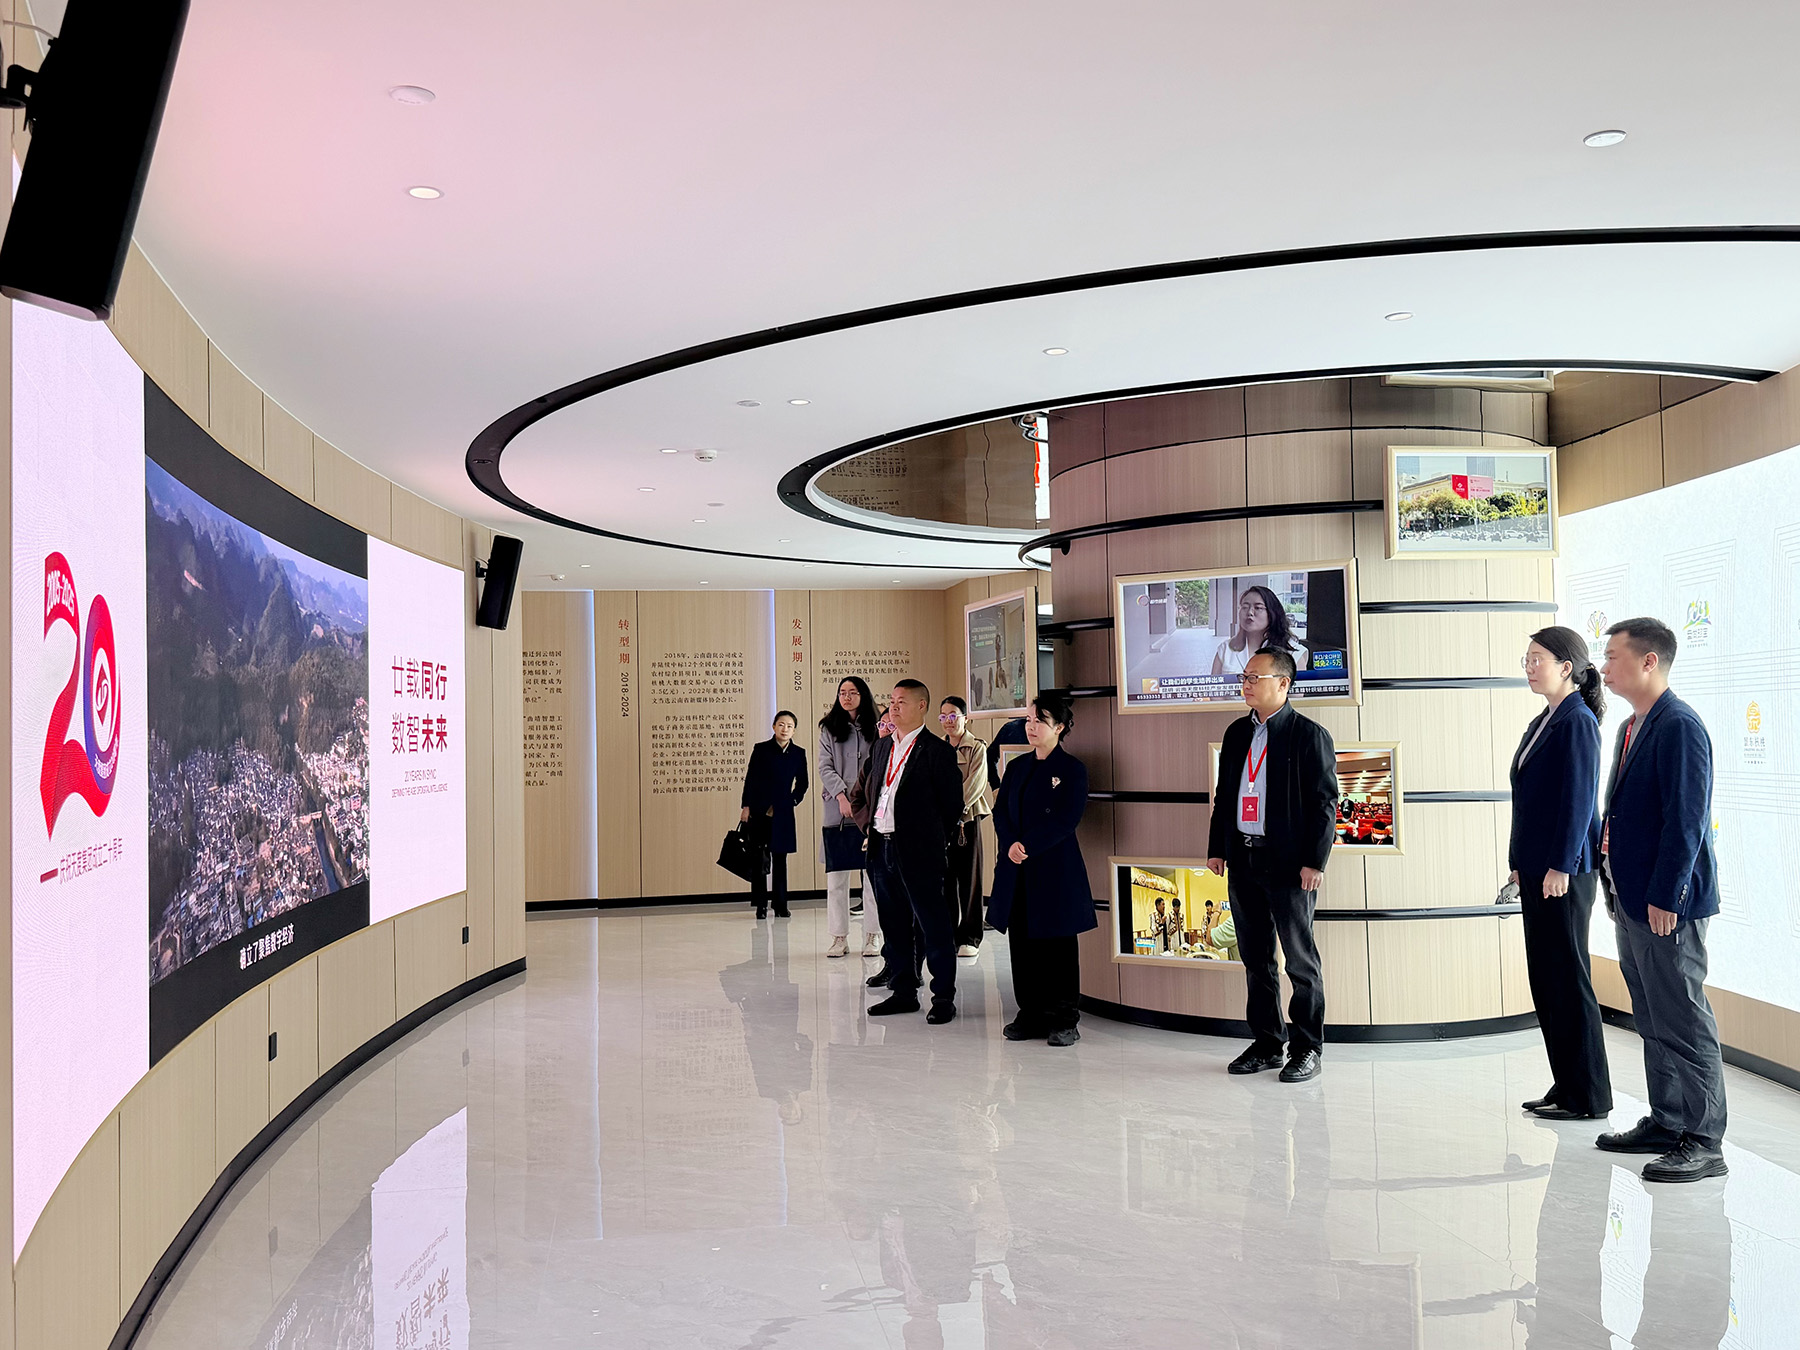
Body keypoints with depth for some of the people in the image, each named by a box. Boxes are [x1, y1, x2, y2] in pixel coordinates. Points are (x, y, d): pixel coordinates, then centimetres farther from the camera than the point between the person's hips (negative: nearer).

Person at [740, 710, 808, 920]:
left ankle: (780, 905, 8)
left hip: (782, 814, 1)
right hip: (758, 811, -1)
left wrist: (793, 800, 3)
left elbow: (802, 784, 16)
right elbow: (750, 779, 1)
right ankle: (760, 905, 6)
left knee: (780, 858, 3)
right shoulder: (761, 749, 1)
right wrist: (745, 806, -4)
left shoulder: (798, 754, 6)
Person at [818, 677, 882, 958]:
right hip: (838, 810, 0)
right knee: (836, 876, 1)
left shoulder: (875, 728, 8)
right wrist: (842, 796, -10)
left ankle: (873, 936, 9)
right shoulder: (829, 728, 9)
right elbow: (825, 767, 3)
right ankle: (839, 937, 9)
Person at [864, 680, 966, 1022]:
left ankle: (943, 997, 8)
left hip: (919, 852, -7)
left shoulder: (937, 751, -8)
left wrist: (934, 841, -1)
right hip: (882, 849, 7)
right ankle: (903, 991, 24)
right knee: (894, 926, 14)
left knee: (934, 927, 0)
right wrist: (871, 833, 12)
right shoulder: (882, 746, 14)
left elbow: (952, 804, -5)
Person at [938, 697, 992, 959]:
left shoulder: (977, 748, 0)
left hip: (967, 818, -4)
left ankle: (970, 937, 6)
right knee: (944, 876, 5)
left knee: (968, 877, 0)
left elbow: (975, 784, -10)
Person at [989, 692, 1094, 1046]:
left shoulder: (1072, 770, -4)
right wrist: (1011, 845, -10)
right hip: (1017, 872, 6)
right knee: (1022, 945, 8)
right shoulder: (1017, 767, 14)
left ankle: (1064, 1020, 10)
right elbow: (1000, 812, 8)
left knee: (1058, 946, 1)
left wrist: (1027, 846, -17)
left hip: (1056, 871, -5)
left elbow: (1065, 821, -13)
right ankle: (1030, 1015, 19)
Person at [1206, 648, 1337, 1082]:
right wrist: (1217, 848, 12)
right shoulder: (1236, 733, 12)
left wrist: (1314, 861, -13)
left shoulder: (1310, 735, -6)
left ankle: (1307, 1048, 15)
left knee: (1301, 960, 4)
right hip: (1243, 862, 6)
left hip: (1289, 866, -6)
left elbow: (1325, 802, -8)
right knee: (1255, 960, 12)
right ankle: (1267, 1044, 23)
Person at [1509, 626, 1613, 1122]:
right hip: (1537, 869, 9)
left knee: (1567, 978, -1)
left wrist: (1561, 867, -19)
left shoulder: (1578, 721, -12)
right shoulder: (1543, 722, 15)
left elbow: (1579, 798, -17)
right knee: (1545, 978, 13)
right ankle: (1566, 1084, 22)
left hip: (1564, 871, -9)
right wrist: (1520, 862, 18)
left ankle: (1587, 1095, 9)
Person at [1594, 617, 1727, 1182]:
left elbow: (1687, 819, -20)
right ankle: (1666, 1122, 27)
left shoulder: (1679, 727, -16)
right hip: (1632, 900, 10)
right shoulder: (1633, 727, 14)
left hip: (1666, 905, -10)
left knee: (1684, 1022, -1)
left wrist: (1664, 897, -20)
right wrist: (1614, 881, 17)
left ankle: (1704, 1143, 8)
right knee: (1652, 1019, 17)